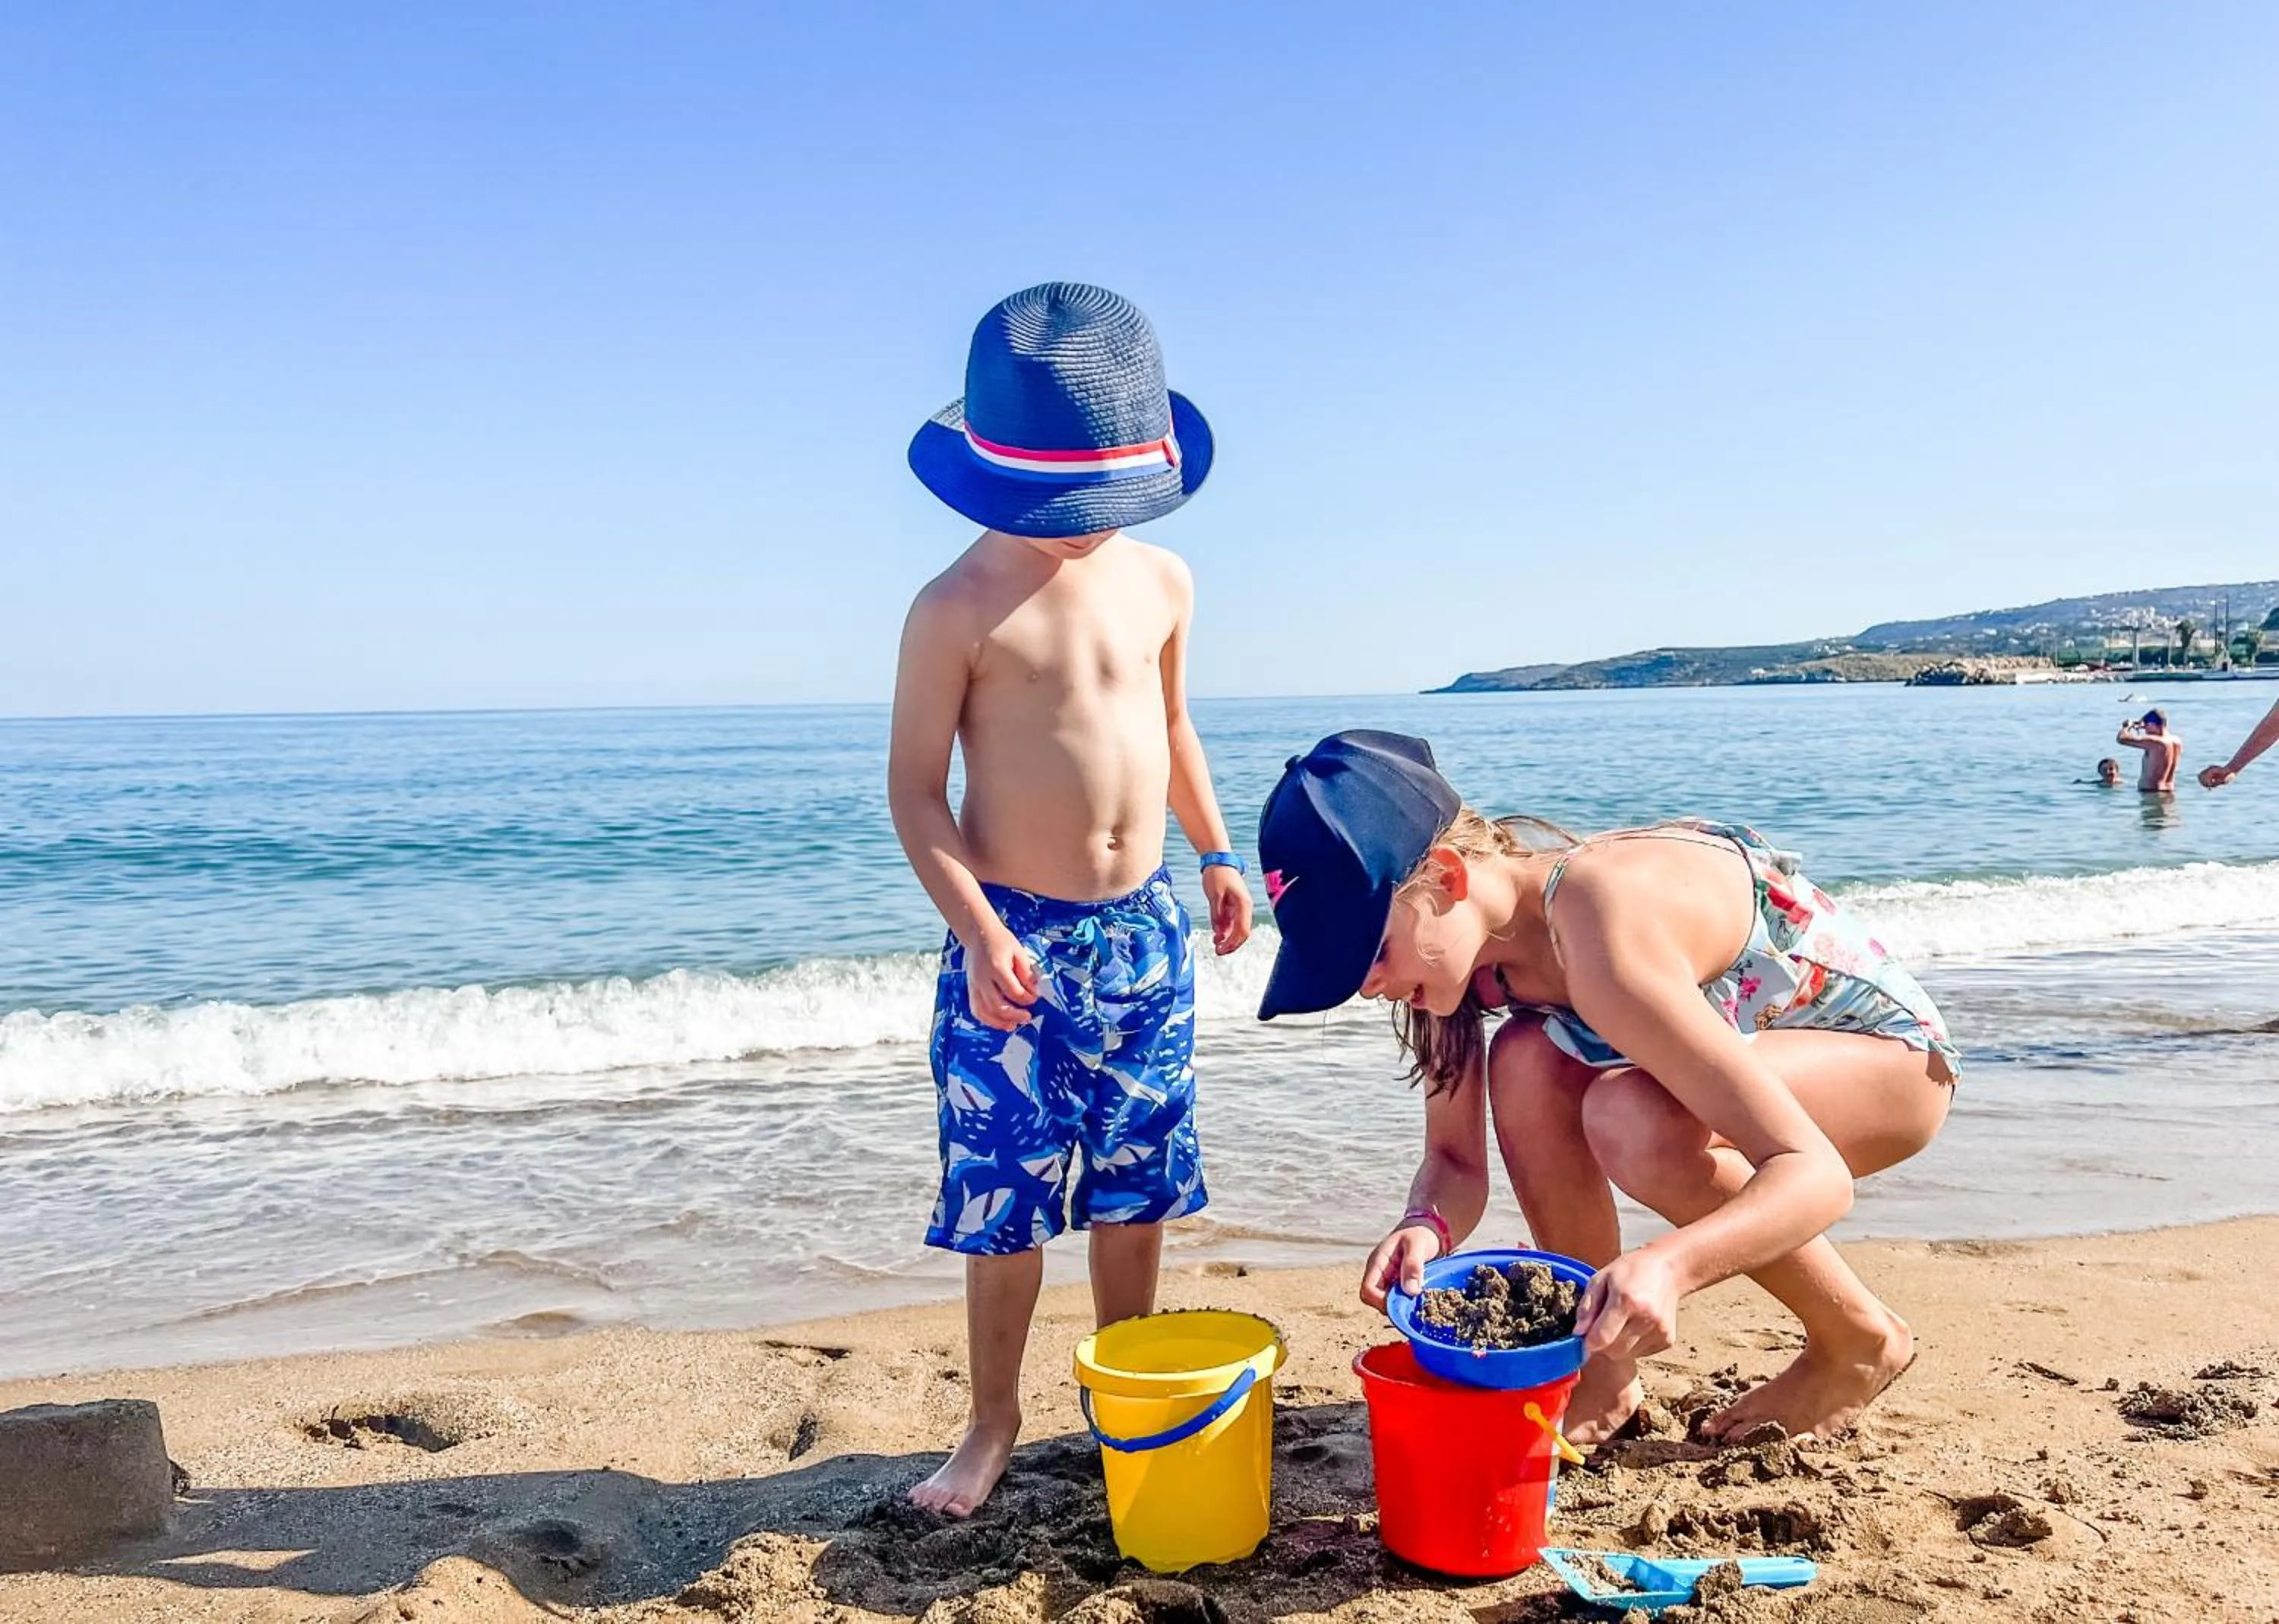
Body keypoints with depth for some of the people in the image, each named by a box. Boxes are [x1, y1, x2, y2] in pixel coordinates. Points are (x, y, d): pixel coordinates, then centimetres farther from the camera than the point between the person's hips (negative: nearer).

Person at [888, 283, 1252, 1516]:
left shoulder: (1160, 582, 4)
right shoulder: (957, 608, -12)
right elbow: (913, 785, -11)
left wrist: (1217, 853, 16)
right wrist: (978, 934, -19)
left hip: (1145, 929, 5)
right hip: (1016, 943, -4)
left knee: (1137, 1184, 13)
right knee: (1005, 1199, 2)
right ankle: (994, 1419, 23)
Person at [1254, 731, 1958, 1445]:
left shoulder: (1599, 935, -38)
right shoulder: (1456, 932, -15)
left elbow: (1814, 1174, -39)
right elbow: (1454, 1160, -9)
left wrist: (1669, 1264, -56)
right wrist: (1426, 1225, -32)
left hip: (1889, 1050, -6)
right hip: (1759, 1044, 7)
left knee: (1630, 1118, -33)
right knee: (1530, 1063, -21)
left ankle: (1859, 1341, -9)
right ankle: (1601, 1366, -5)